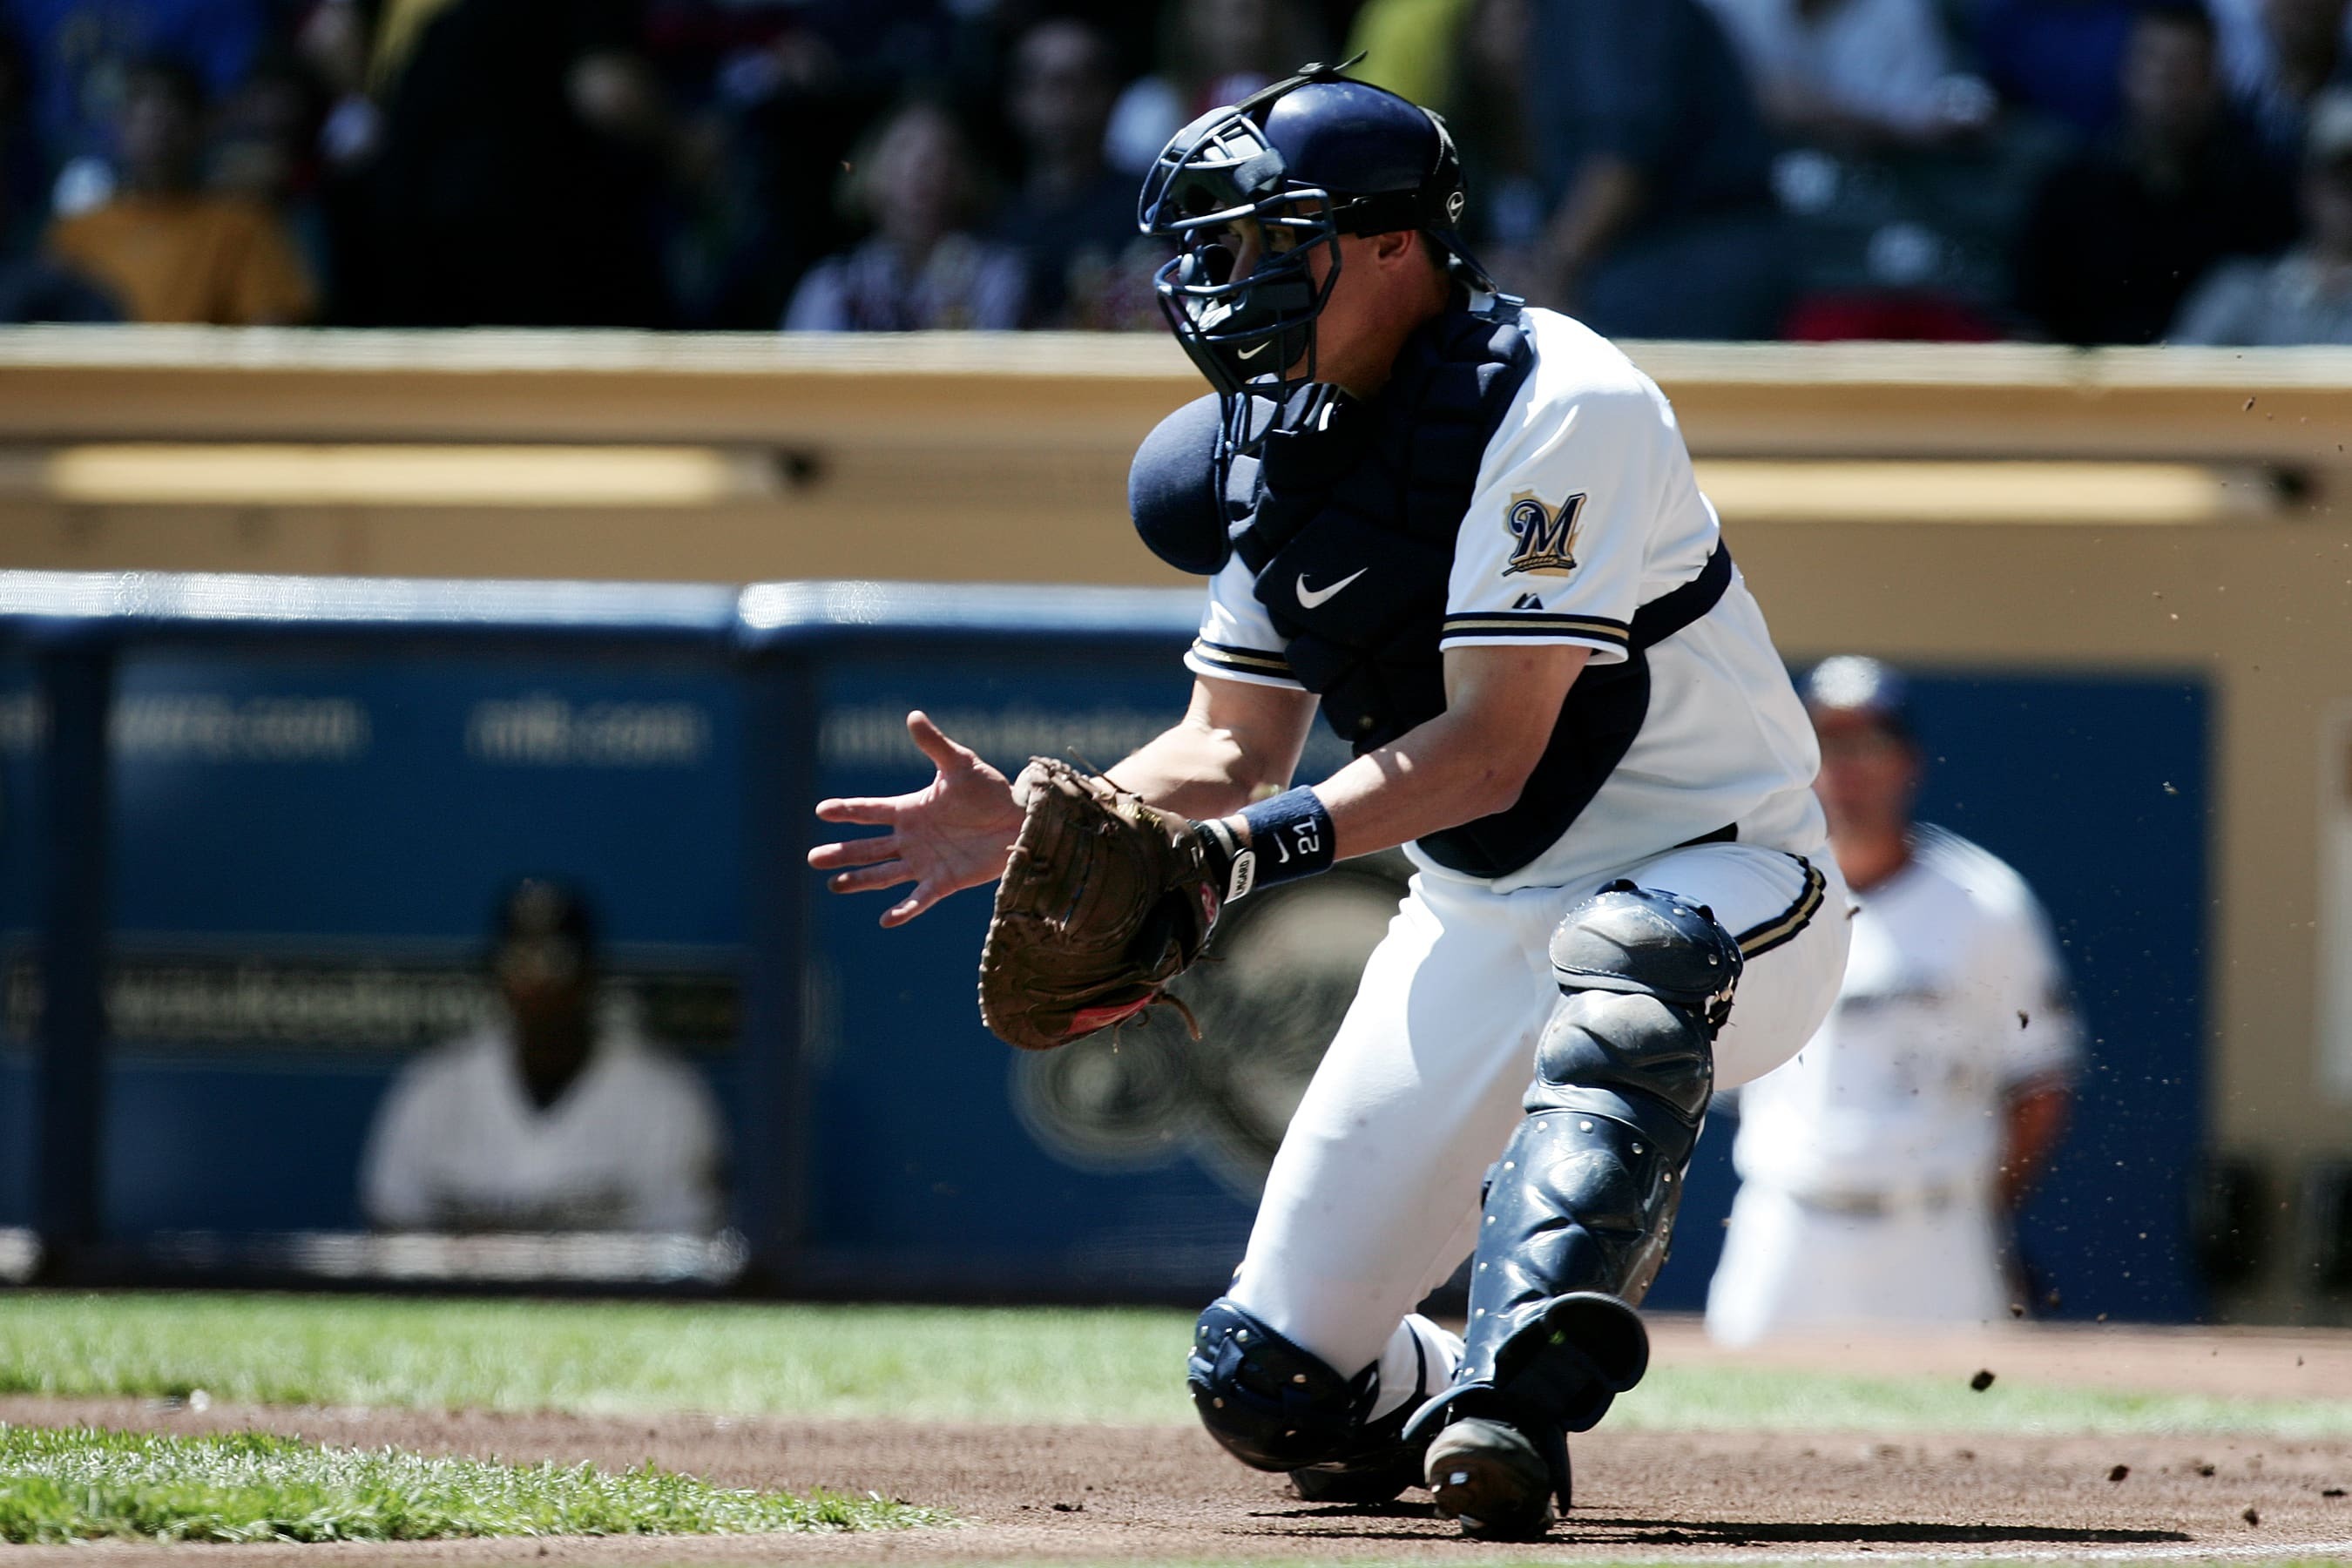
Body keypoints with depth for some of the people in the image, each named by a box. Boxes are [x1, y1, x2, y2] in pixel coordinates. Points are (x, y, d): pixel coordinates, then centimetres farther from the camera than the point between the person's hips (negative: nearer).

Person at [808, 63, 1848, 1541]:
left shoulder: (1559, 406, -21)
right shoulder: (1273, 442, 4)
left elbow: (1491, 748, -27)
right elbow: (1233, 748, 8)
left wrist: (1257, 844, -37)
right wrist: (1032, 829, -9)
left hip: (1725, 880, -7)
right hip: (1477, 918, 7)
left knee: (1612, 976, -45)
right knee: (1269, 1387, 1)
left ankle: (1514, 1403, -54)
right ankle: (1437, 1397, 34)